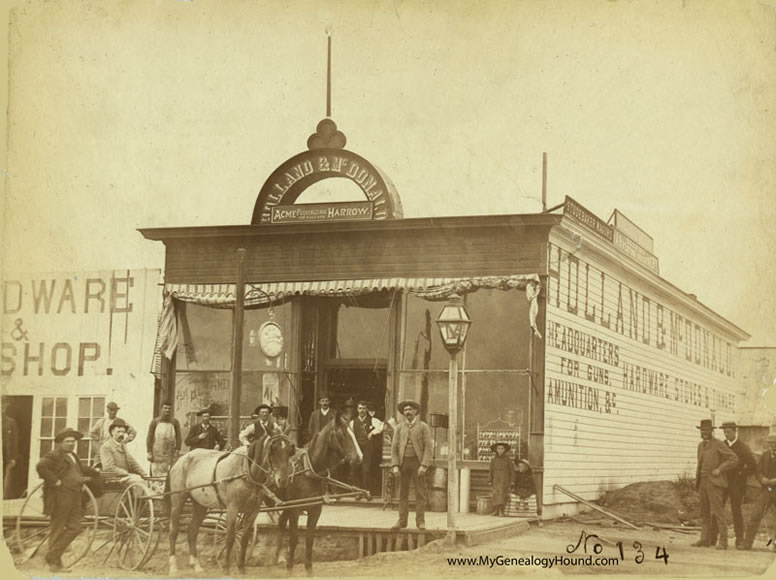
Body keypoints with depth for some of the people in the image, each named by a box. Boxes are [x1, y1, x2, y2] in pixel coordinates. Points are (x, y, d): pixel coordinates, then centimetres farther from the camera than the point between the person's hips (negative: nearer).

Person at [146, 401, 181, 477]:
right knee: (157, 476, -4)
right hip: (157, 455, 0)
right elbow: (149, 438, 4)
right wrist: (149, 453, -2)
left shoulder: (175, 422, 5)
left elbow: (178, 437, 4)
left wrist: (177, 451, -6)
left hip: (170, 455, 0)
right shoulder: (155, 422, 5)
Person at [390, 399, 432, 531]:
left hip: (418, 462, -2)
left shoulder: (423, 427, 1)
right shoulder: (399, 427, 9)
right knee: (403, 493, 3)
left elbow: (428, 447, -5)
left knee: (420, 493, -3)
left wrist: (424, 465, -15)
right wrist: (395, 466, -5)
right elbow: (394, 447, 6)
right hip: (403, 462, 2)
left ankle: (420, 521, 0)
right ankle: (402, 521, 6)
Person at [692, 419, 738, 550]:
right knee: (705, 512, 8)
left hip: (714, 482, -8)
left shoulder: (719, 444, -7)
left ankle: (723, 541, -12)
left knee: (717, 511, -12)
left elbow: (734, 459, -13)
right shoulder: (701, 445, 17)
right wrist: (697, 476, 16)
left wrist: (719, 470, -17)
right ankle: (706, 539, 12)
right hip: (703, 482, 8)